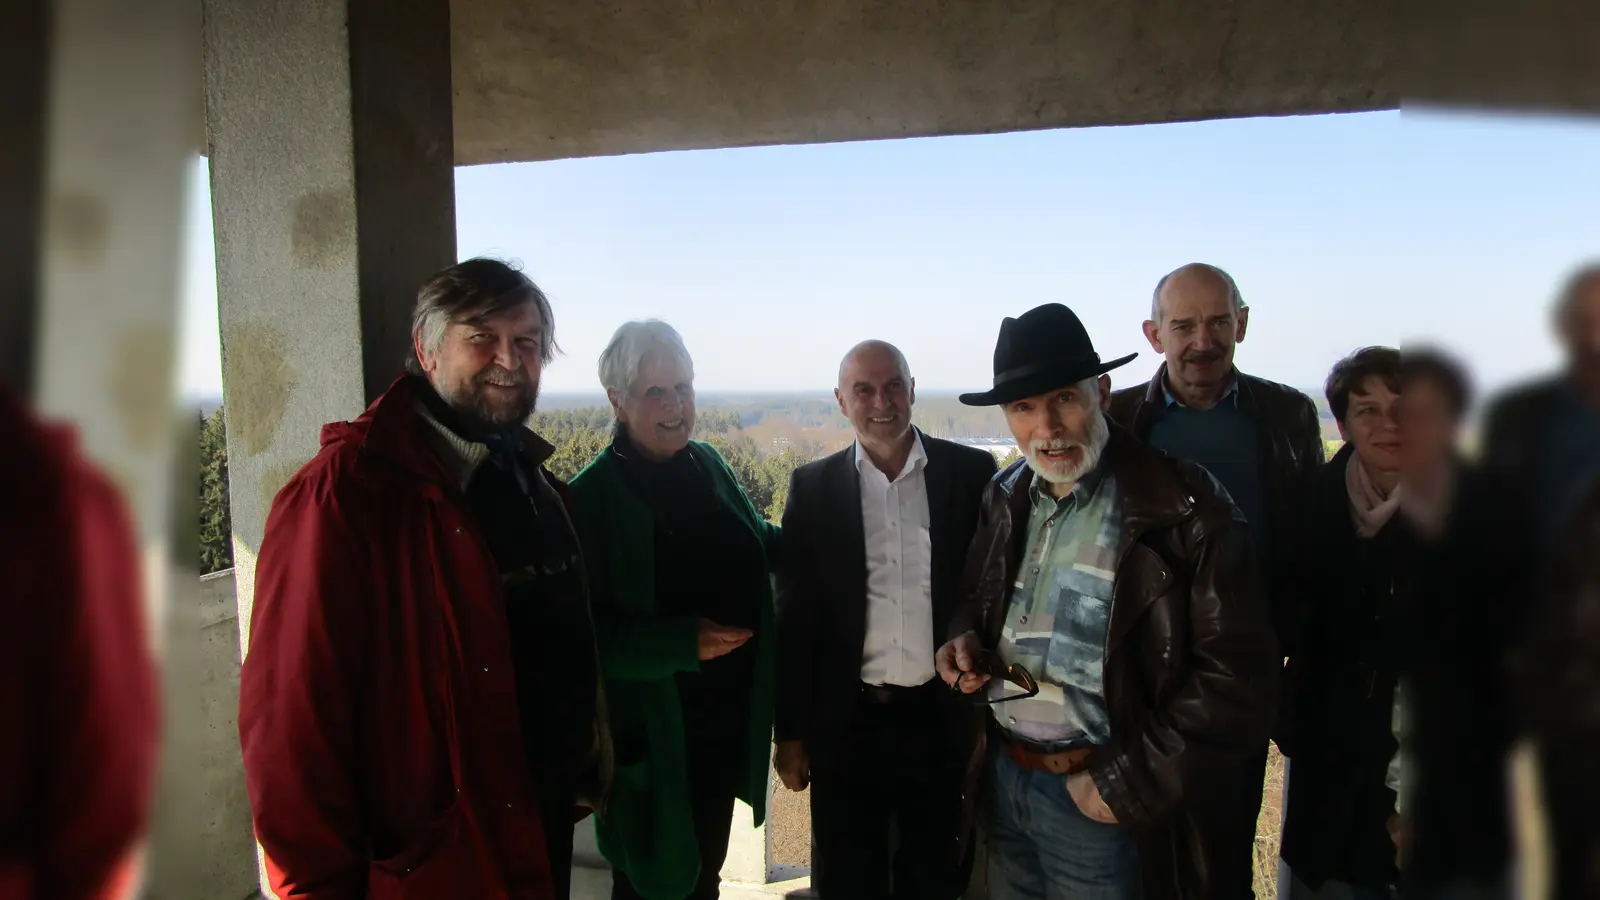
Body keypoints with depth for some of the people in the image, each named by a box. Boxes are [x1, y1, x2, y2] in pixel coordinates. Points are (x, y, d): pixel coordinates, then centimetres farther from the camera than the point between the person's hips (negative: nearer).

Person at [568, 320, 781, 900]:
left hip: (729, 721, 6)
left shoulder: (708, 465, 1)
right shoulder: (591, 498, -17)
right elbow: (585, 633, -19)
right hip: (652, 735, -5)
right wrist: (683, 642, -28)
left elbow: (762, 545, 15)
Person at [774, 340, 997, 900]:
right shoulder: (813, 488, -1)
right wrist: (790, 733, 1)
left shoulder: (972, 473, -3)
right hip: (846, 726, 1)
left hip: (946, 721, 0)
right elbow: (794, 617, 1)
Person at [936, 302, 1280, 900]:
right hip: (1002, 779, 6)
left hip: (1101, 803, -5)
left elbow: (1237, 675, -17)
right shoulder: (1005, 497, 3)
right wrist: (965, 636, -5)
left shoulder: (1182, 509, -17)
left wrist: (1131, 781, -16)